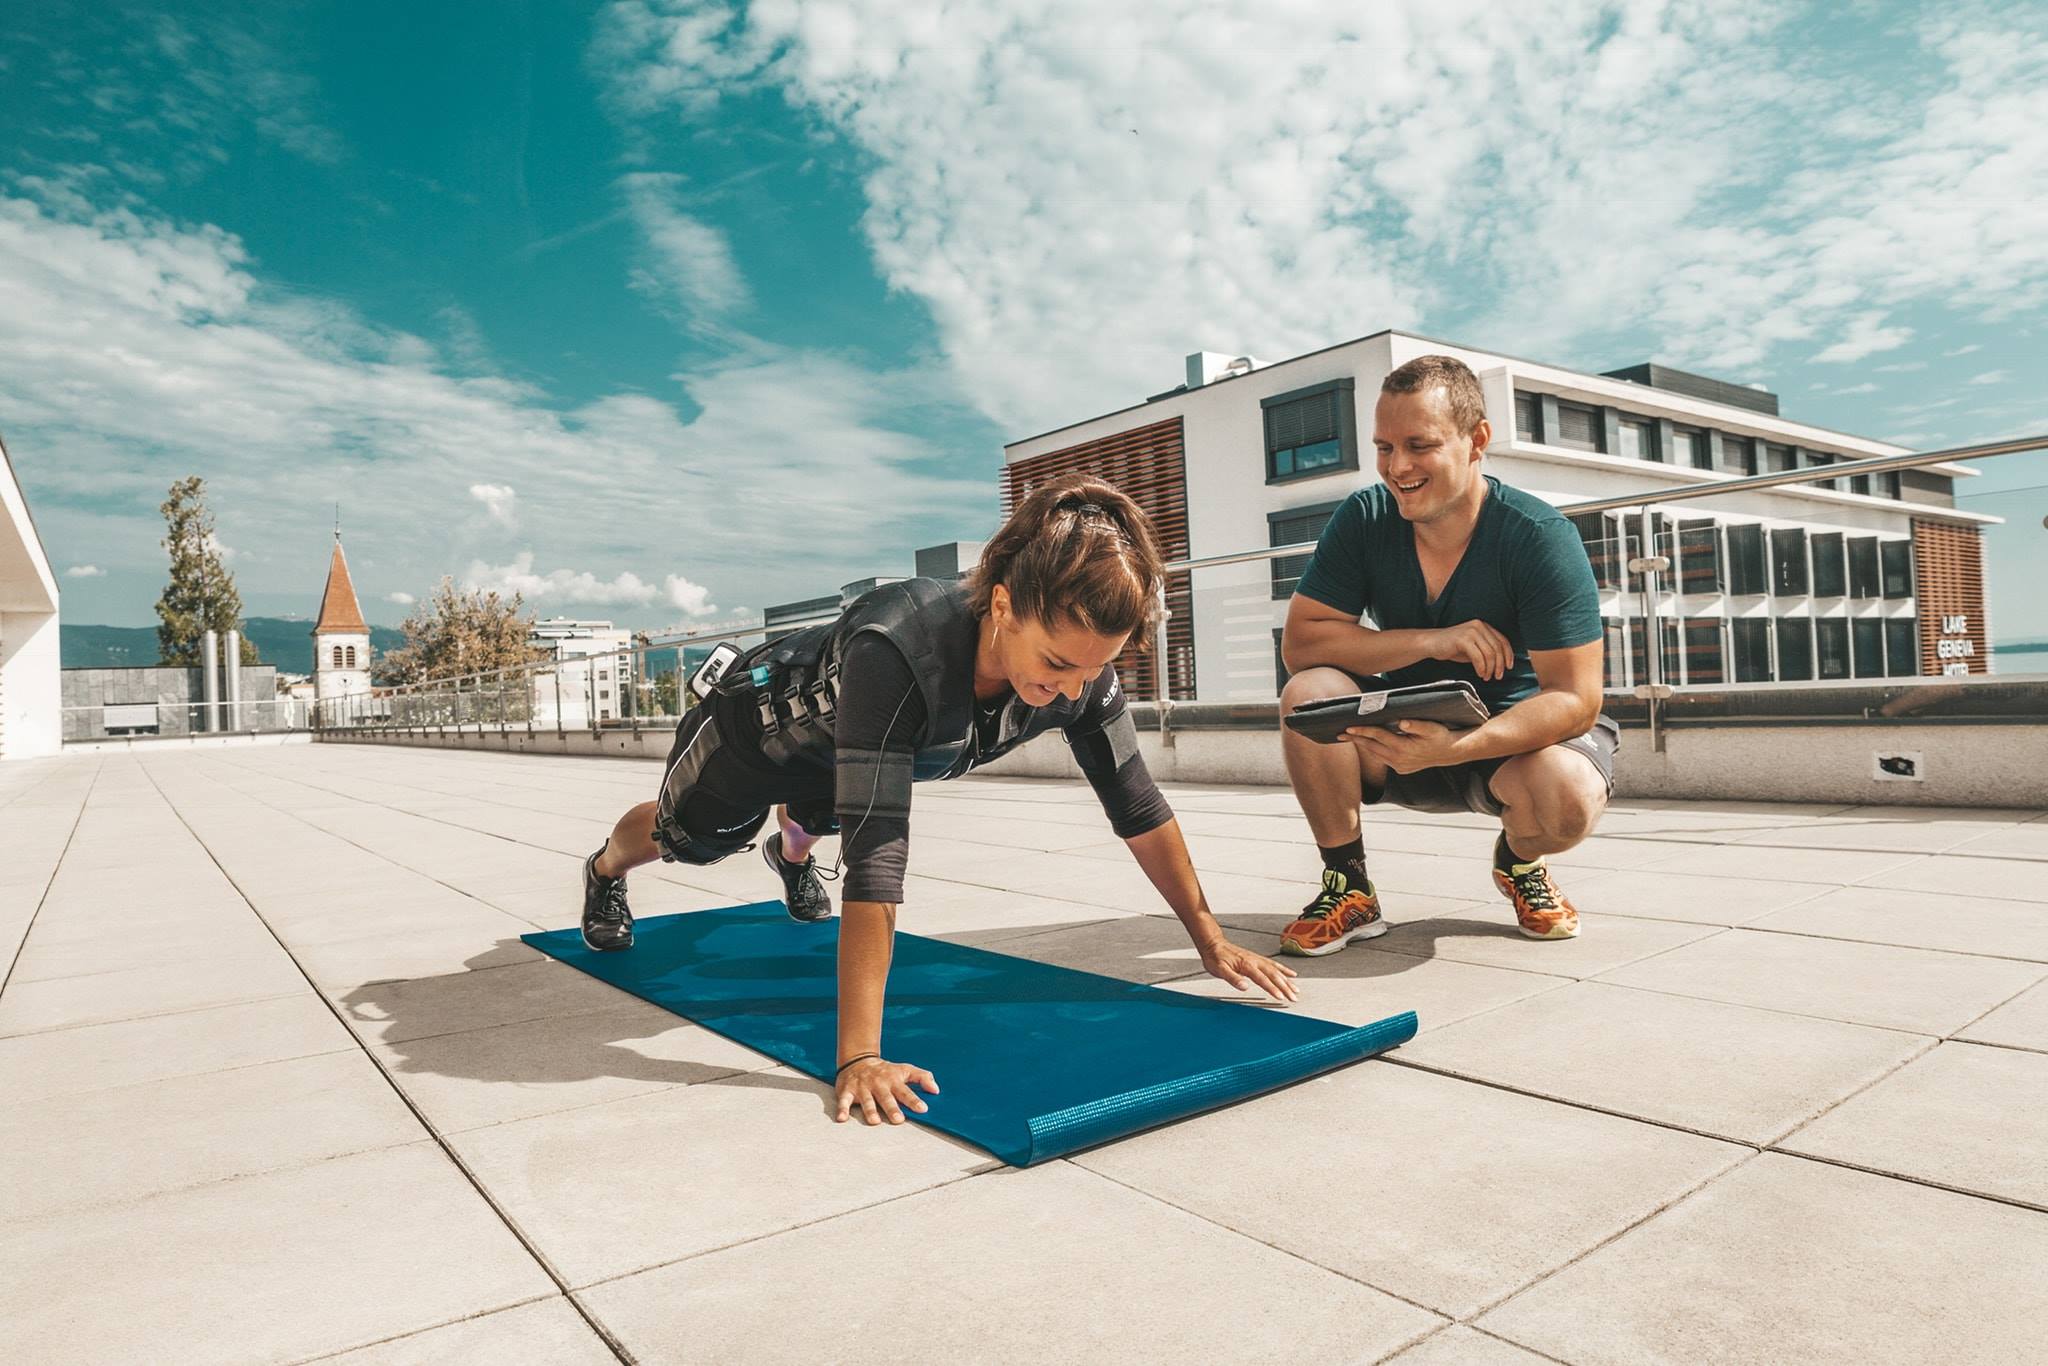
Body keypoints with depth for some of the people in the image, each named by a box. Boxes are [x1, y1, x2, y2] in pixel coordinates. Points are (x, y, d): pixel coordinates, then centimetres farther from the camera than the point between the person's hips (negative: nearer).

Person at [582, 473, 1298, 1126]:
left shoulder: (1081, 657, -33)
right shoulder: (897, 649, -50)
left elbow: (1137, 803, -21)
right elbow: (876, 851, -53)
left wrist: (1211, 940, -16)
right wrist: (858, 1057, -53)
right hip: (763, 719, -4)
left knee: (814, 822, 38)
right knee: (688, 837, 27)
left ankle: (791, 856, 75)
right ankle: (605, 872, 62)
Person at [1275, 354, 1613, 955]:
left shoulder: (1540, 537, -20)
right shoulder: (1361, 520, -11)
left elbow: (1576, 699, -24)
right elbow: (1300, 642, -16)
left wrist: (1453, 747, -42)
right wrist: (1432, 641, -28)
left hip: (1511, 733, -2)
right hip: (1404, 728, 2)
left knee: (1569, 799, -35)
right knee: (1309, 692, -26)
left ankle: (1518, 860, 5)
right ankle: (1349, 888, -9)